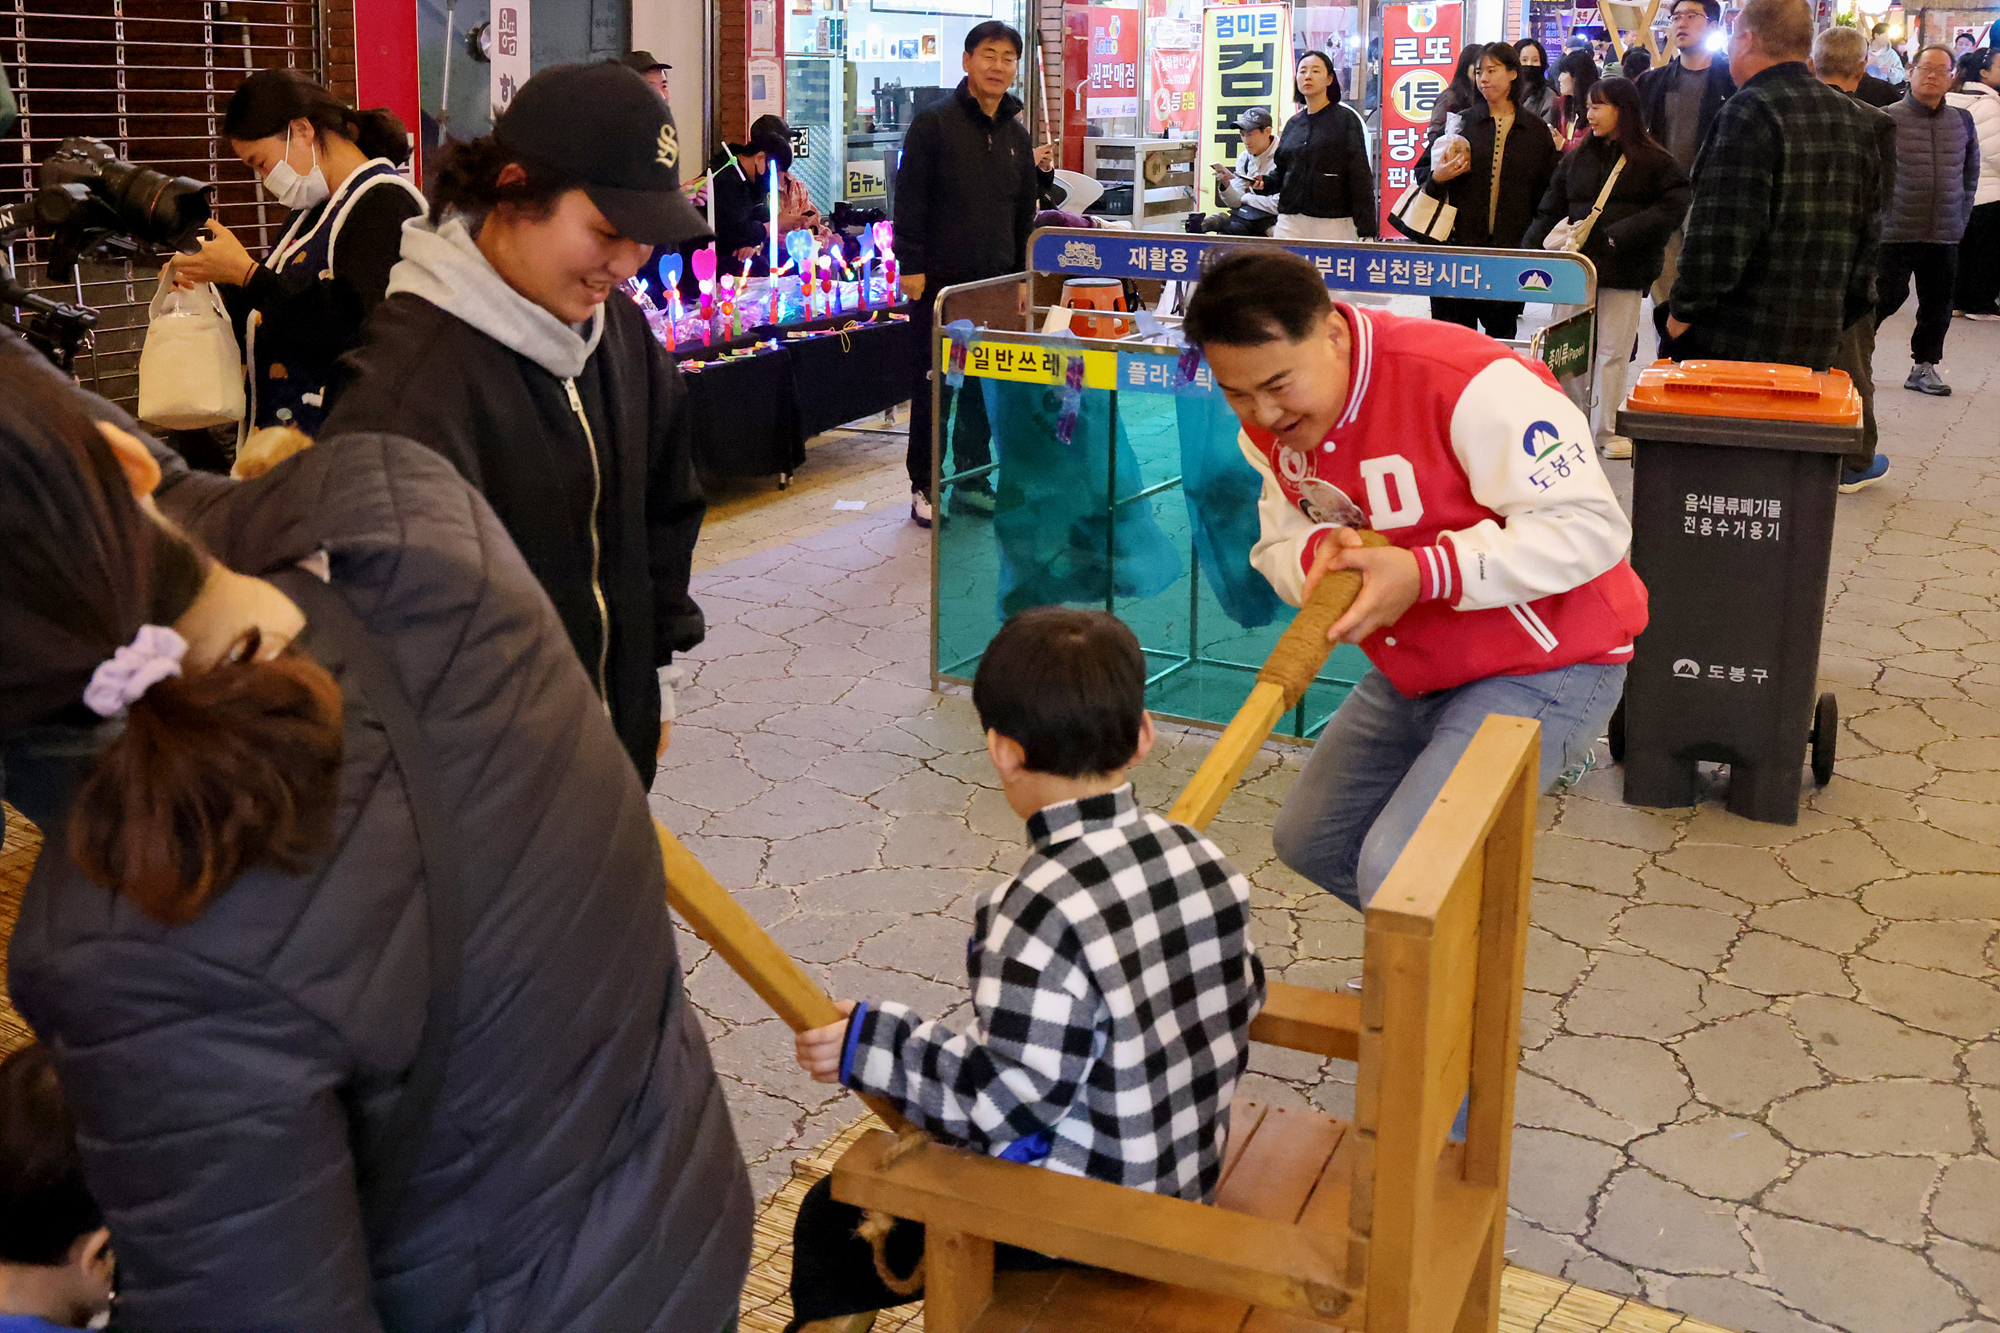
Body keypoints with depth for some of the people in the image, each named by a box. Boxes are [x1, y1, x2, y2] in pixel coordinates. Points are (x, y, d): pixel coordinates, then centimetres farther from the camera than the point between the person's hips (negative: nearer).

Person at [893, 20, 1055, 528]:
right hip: (941, 280, -5)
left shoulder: (1016, 134, 13)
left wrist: (1021, 275, 16)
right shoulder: (934, 122, -5)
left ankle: (971, 479, 19)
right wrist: (911, 264, -13)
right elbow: (909, 197, -8)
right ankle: (924, 486, 9)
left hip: (995, 284, 5)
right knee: (933, 387, 0)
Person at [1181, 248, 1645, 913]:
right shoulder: (1268, 423, -4)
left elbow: (1589, 526, -28)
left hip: (1546, 666, -8)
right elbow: (1277, 544, 2)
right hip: (1413, 671, 9)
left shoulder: (1469, 383, -29)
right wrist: (1316, 554, -24)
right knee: (1309, 842, 19)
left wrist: (1424, 573, -37)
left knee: (1399, 871, -22)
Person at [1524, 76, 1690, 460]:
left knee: (1613, 352, 4)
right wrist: (1530, 252, -2)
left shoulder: (1653, 161, 0)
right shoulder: (1576, 158, 11)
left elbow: (1673, 207, -8)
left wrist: (1625, 233, -17)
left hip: (1623, 270, -3)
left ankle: (1605, 430, 14)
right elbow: (1551, 211, 11)